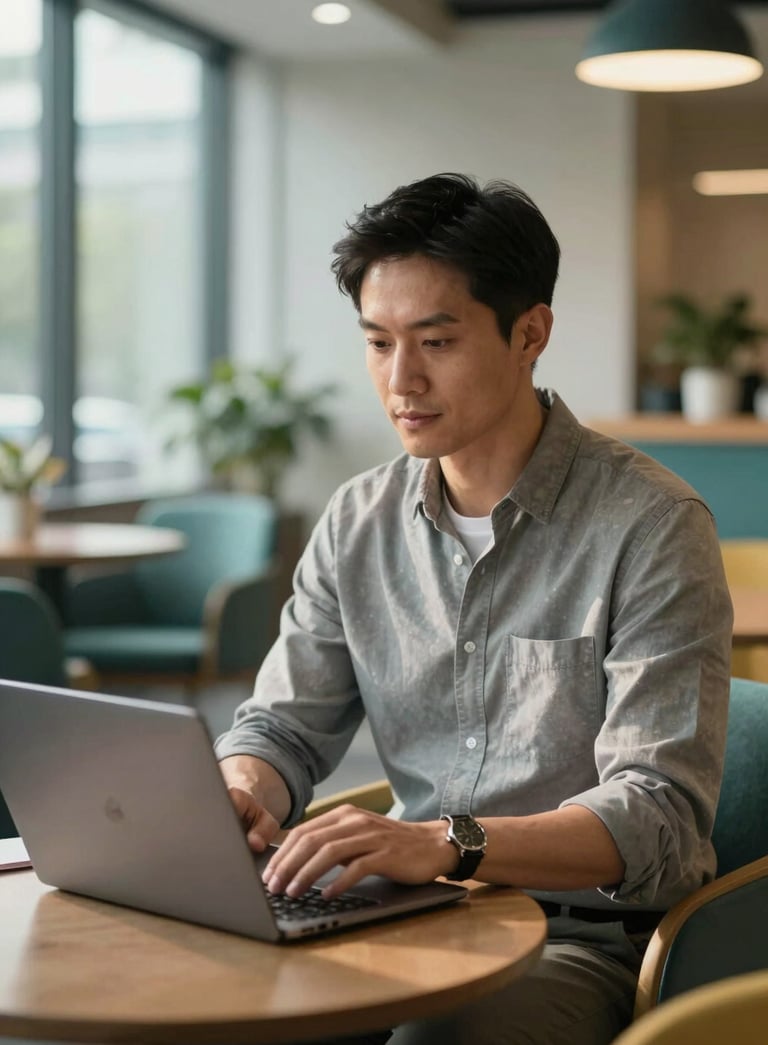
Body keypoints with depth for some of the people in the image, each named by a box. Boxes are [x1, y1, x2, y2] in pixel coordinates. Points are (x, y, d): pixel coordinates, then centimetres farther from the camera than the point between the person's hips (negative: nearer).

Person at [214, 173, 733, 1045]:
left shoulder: (649, 527, -11)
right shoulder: (357, 524, 7)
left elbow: (659, 817, -18)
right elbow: (282, 726, 11)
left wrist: (447, 841, -35)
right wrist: (237, 794, -15)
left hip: (592, 936, -4)